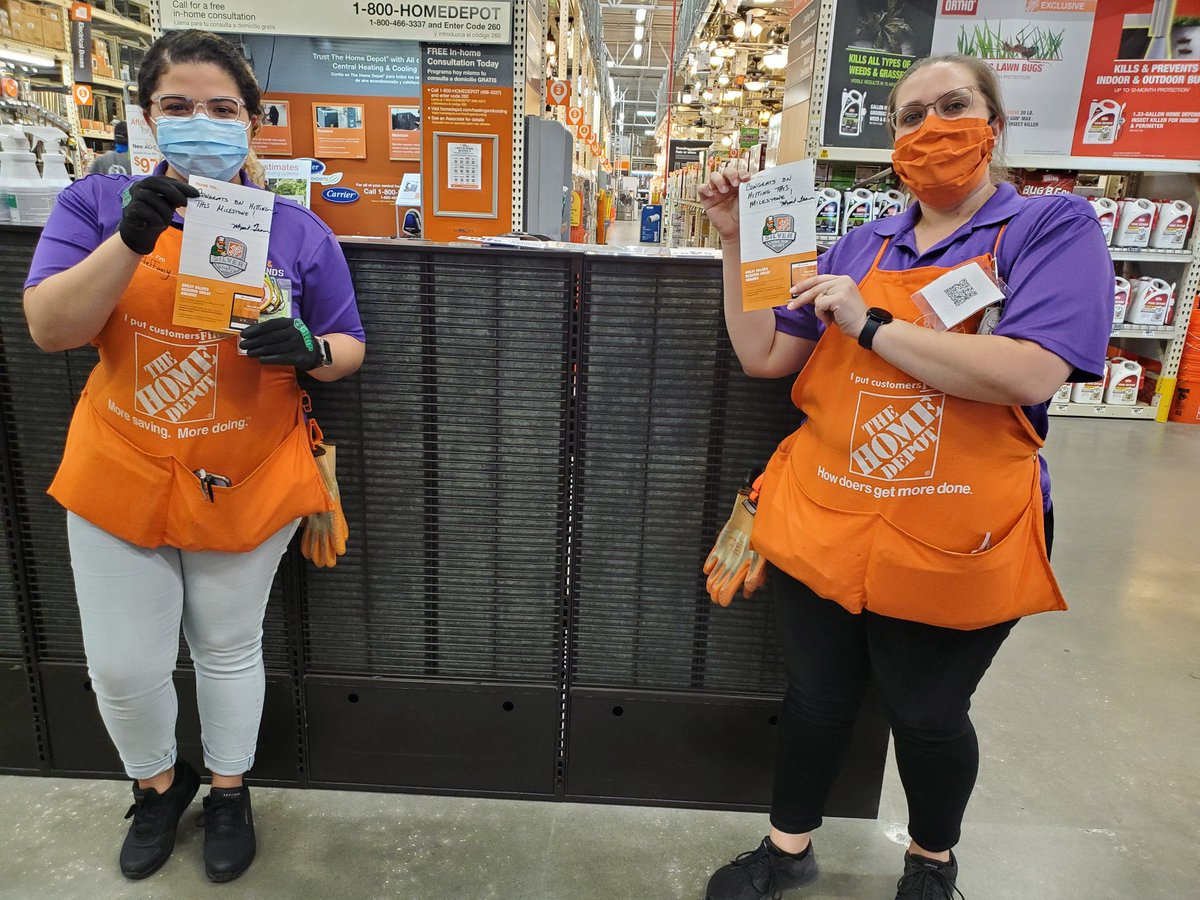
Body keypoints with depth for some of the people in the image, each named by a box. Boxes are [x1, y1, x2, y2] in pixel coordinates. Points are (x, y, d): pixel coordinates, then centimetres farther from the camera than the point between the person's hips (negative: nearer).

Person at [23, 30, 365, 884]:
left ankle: (229, 789, 42)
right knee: (123, 667, 10)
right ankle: (157, 784, 42)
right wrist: (132, 238, -24)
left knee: (230, 650, 16)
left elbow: (349, 350, 3)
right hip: (119, 480, 1)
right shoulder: (98, 203, -1)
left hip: (245, 484, 0)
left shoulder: (297, 230, -2)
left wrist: (307, 350, -21)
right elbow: (50, 328, -11)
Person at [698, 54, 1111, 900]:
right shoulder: (862, 247, 8)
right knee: (817, 697, 18)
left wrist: (870, 325, -19)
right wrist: (739, 242, -1)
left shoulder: (1054, 227, -5)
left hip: (954, 545, -3)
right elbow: (764, 358, 7)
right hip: (821, 527, 4)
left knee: (929, 716, 17)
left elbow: (1028, 376, -22)